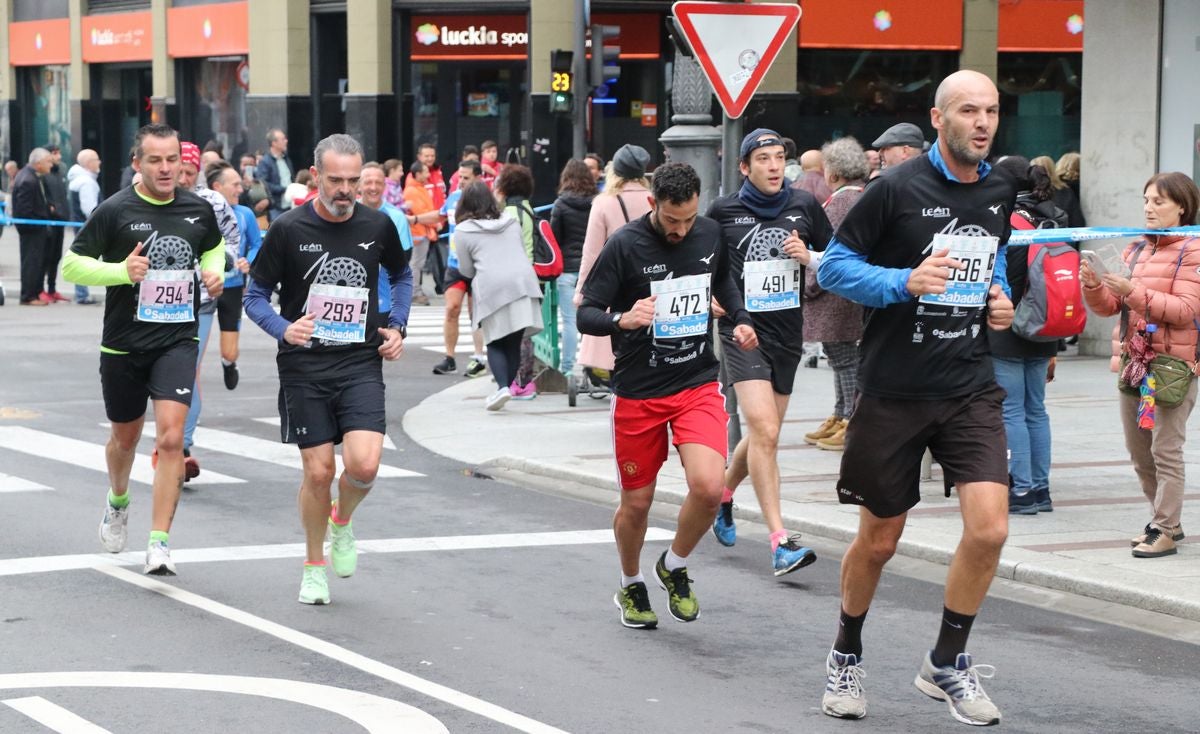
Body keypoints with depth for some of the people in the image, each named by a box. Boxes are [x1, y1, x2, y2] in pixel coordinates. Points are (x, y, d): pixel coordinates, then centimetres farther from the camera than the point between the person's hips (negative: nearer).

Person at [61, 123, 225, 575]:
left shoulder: (198, 210, 1)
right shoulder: (114, 211, -9)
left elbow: (213, 247, 22)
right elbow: (71, 265, -6)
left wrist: (214, 272, 1)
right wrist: (120, 270, -21)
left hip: (178, 340, 1)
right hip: (123, 345, -1)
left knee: (171, 436, -16)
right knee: (126, 436, 17)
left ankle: (159, 545, -13)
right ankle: (118, 503, 50)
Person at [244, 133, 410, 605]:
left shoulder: (377, 226, 2)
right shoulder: (288, 230, -6)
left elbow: (400, 275, 23)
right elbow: (255, 296, 1)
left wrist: (395, 325, 9)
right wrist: (284, 329, -17)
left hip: (361, 365, 1)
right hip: (304, 367, -1)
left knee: (364, 464, -16)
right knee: (318, 472, 0)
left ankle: (342, 520, 18)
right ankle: (314, 567, 22)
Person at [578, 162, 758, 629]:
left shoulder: (710, 234, 0)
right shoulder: (626, 245, -13)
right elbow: (585, 314, -11)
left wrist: (740, 319, 5)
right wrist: (621, 320, -32)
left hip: (699, 384, 2)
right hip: (638, 392, -2)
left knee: (709, 487, -18)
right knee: (636, 502, 8)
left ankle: (674, 566, 11)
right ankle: (631, 587, 36)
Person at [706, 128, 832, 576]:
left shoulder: (804, 206, 4)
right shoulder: (724, 211, -2)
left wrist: (808, 257, -8)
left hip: (788, 332, 4)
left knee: (764, 435, 15)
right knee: (764, 430, -18)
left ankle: (723, 495, 44)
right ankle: (780, 542, -21)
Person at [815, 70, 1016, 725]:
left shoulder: (1000, 193, 5)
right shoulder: (896, 189, -11)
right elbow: (833, 265, -8)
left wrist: (998, 298, 5)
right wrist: (905, 282, -23)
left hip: (970, 388, 4)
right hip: (893, 393, -4)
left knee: (989, 528, -12)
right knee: (878, 541, 8)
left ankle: (946, 665, 9)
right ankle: (845, 656, 35)